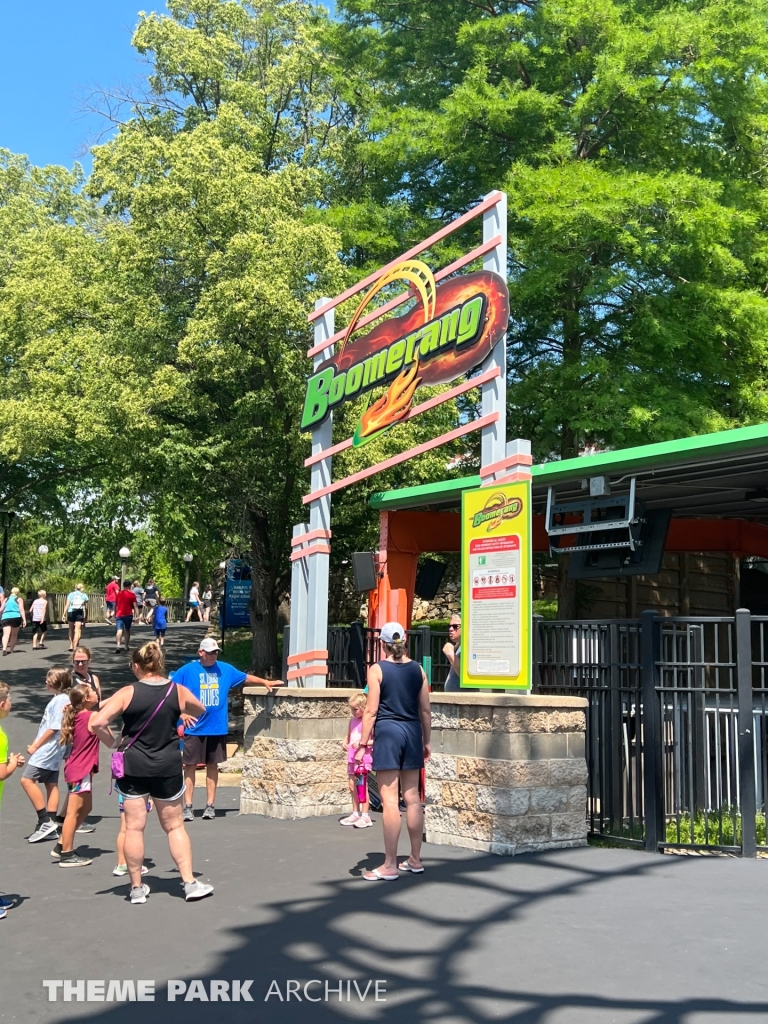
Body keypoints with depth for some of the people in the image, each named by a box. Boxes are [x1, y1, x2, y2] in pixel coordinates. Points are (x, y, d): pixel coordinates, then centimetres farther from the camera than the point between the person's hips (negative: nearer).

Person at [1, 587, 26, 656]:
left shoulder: (6, 599, 16)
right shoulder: (19, 599, 6)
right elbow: (21, 610, -5)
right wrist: (24, 620, -8)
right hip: (15, 617, -2)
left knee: (6, 634, -11)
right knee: (14, 635, 15)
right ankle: (11, 650, 19)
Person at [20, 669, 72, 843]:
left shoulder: (60, 700, -16)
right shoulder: (61, 699, 14)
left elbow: (54, 728, -19)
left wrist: (35, 746, -13)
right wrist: (36, 744, 10)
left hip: (47, 749, -10)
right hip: (52, 750, 10)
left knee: (27, 779, -12)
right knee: (51, 785, 10)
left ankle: (45, 821, -11)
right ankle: (50, 826, 13)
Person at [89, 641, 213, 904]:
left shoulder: (128, 693, -9)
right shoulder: (178, 691, -3)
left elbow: (97, 722, -16)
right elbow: (200, 711, 17)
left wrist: (111, 743, 0)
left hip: (133, 766, -1)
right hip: (167, 767, 1)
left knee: (134, 827, 9)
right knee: (174, 826, 13)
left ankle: (137, 888, 16)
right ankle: (190, 883, 12)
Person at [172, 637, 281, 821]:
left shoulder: (225, 669, 7)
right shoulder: (187, 670, -3)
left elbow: (245, 677, 18)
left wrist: (265, 681, 11)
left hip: (217, 728, 3)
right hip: (194, 728, -3)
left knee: (213, 765, 10)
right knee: (190, 765, -1)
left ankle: (210, 805, 17)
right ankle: (188, 807, 5)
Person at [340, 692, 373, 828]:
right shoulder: (352, 720, 11)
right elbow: (348, 736, 23)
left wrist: (362, 743, -23)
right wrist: (345, 743, 3)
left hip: (363, 757, -8)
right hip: (352, 756, 8)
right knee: (352, 785, 11)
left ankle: (365, 816, -2)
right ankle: (355, 813, 21)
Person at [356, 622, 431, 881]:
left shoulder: (377, 669, -6)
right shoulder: (417, 669, 5)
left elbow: (371, 710, -9)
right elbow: (425, 710, 8)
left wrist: (363, 743, -4)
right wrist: (426, 741, 18)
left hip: (388, 732, -5)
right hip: (412, 732, 5)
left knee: (390, 800, -3)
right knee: (412, 797, 12)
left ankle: (390, 866, 1)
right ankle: (415, 860, 21)